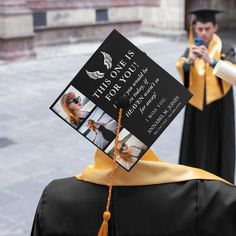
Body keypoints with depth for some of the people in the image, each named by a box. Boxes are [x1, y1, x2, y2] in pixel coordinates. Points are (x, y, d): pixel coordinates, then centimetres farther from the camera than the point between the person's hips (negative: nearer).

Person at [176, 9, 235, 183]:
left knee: (217, 147, 4)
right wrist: (189, 60, -40)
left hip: (219, 106, -2)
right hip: (196, 105, 2)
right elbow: (182, 68, -17)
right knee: (196, 146, 7)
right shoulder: (191, 50, 3)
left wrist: (211, 60, -40)